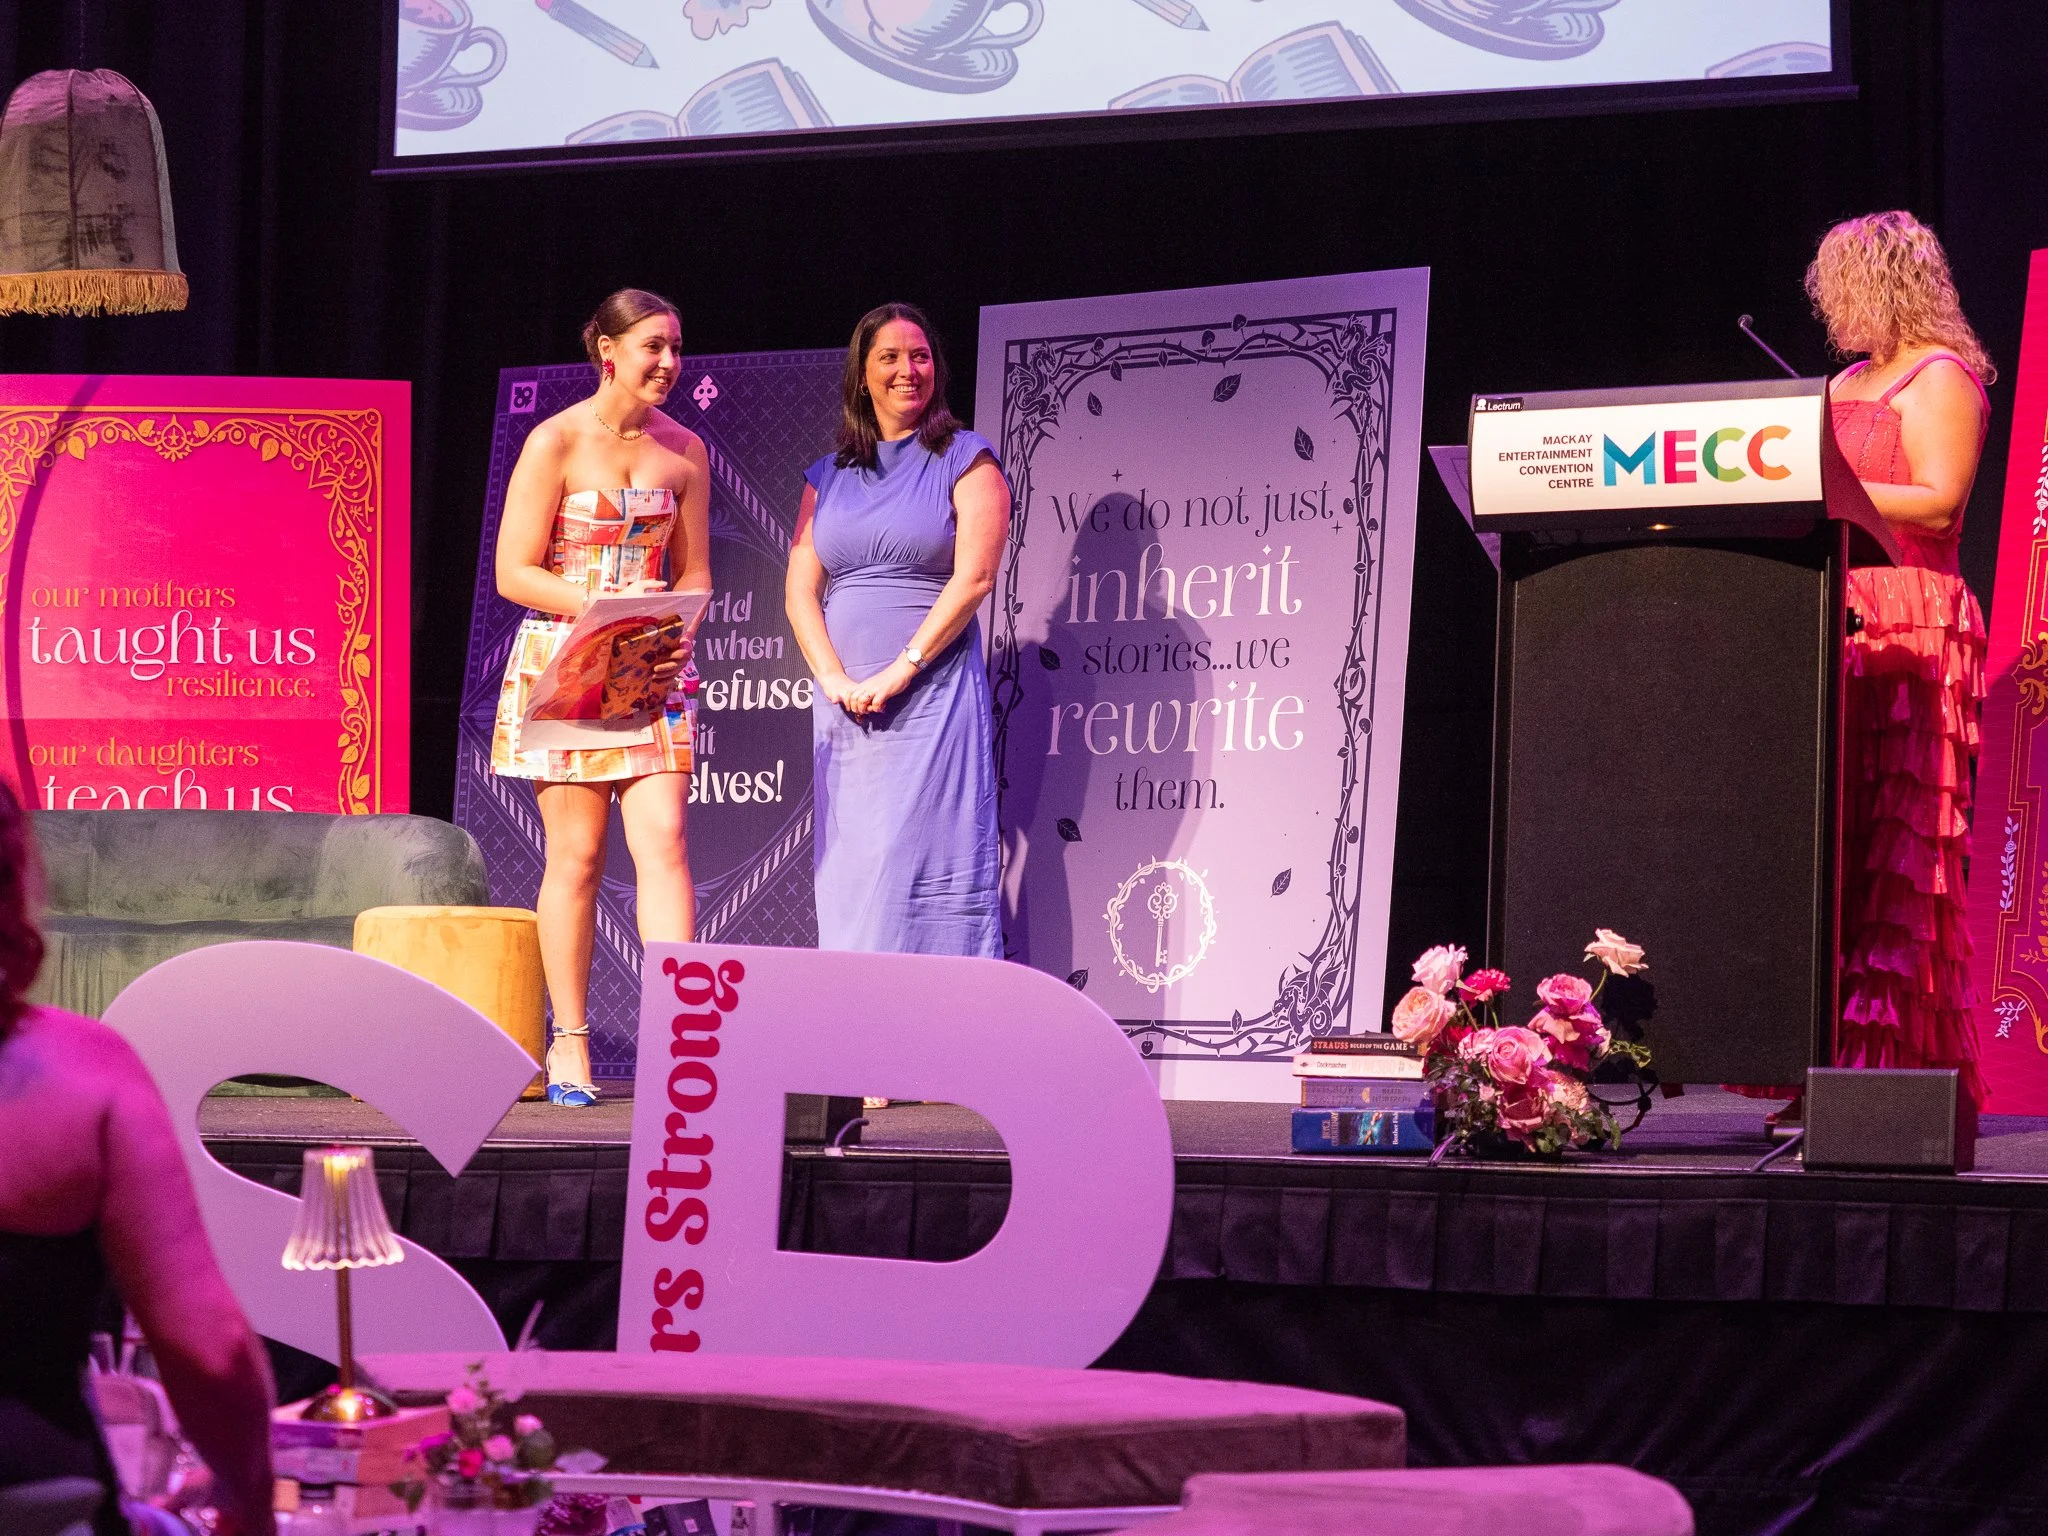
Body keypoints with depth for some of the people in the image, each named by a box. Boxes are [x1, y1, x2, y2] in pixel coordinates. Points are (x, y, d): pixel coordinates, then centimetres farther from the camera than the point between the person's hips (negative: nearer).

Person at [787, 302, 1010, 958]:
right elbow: (801, 589, 10)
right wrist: (834, 677, -7)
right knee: (849, 873, 1)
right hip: (844, 703, 5)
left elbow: (974, 577, -7)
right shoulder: (828, 477, 17)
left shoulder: (965, 461, 3)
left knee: (929, 868, -12)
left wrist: (899, 671, -14)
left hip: (933, 693, -5)